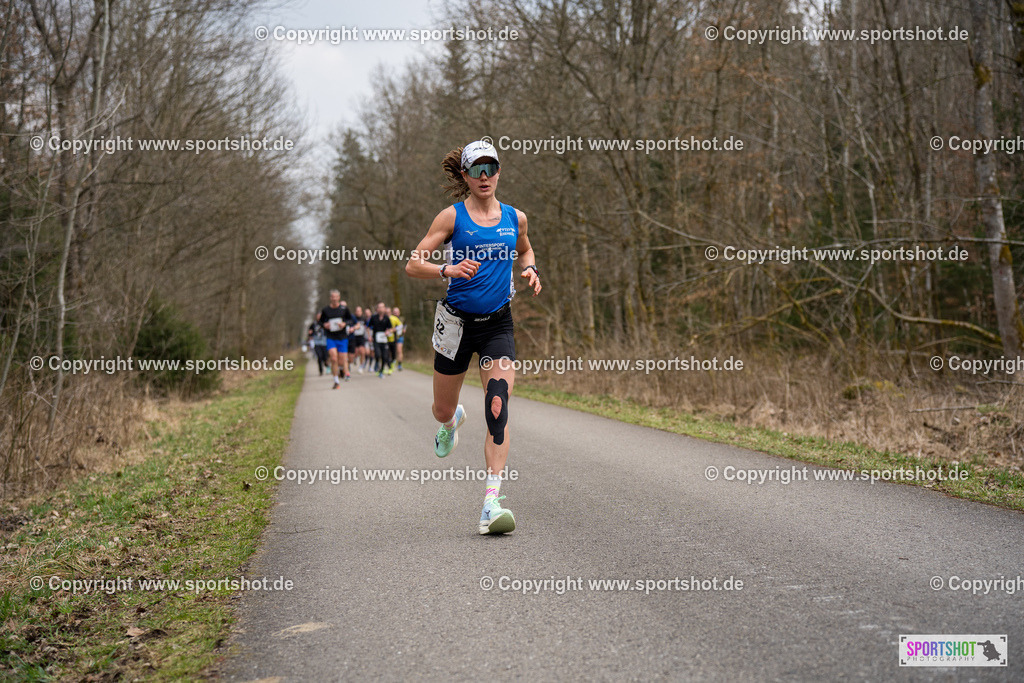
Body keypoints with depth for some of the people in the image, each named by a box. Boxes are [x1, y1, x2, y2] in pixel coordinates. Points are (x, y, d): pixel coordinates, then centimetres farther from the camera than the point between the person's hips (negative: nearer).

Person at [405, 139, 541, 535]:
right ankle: (453, 421, 54)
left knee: (498, 408, -17)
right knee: (442, 410, 13)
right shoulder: (453, 216, -4)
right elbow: (412, 265, -7)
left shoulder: (516, 218, 7)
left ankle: (491, 504, -20)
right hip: (457, 321, -1)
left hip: (498, 324, 1)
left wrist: (530, 271, 7)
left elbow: (525, 251, 29)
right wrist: (447, 270, -25)